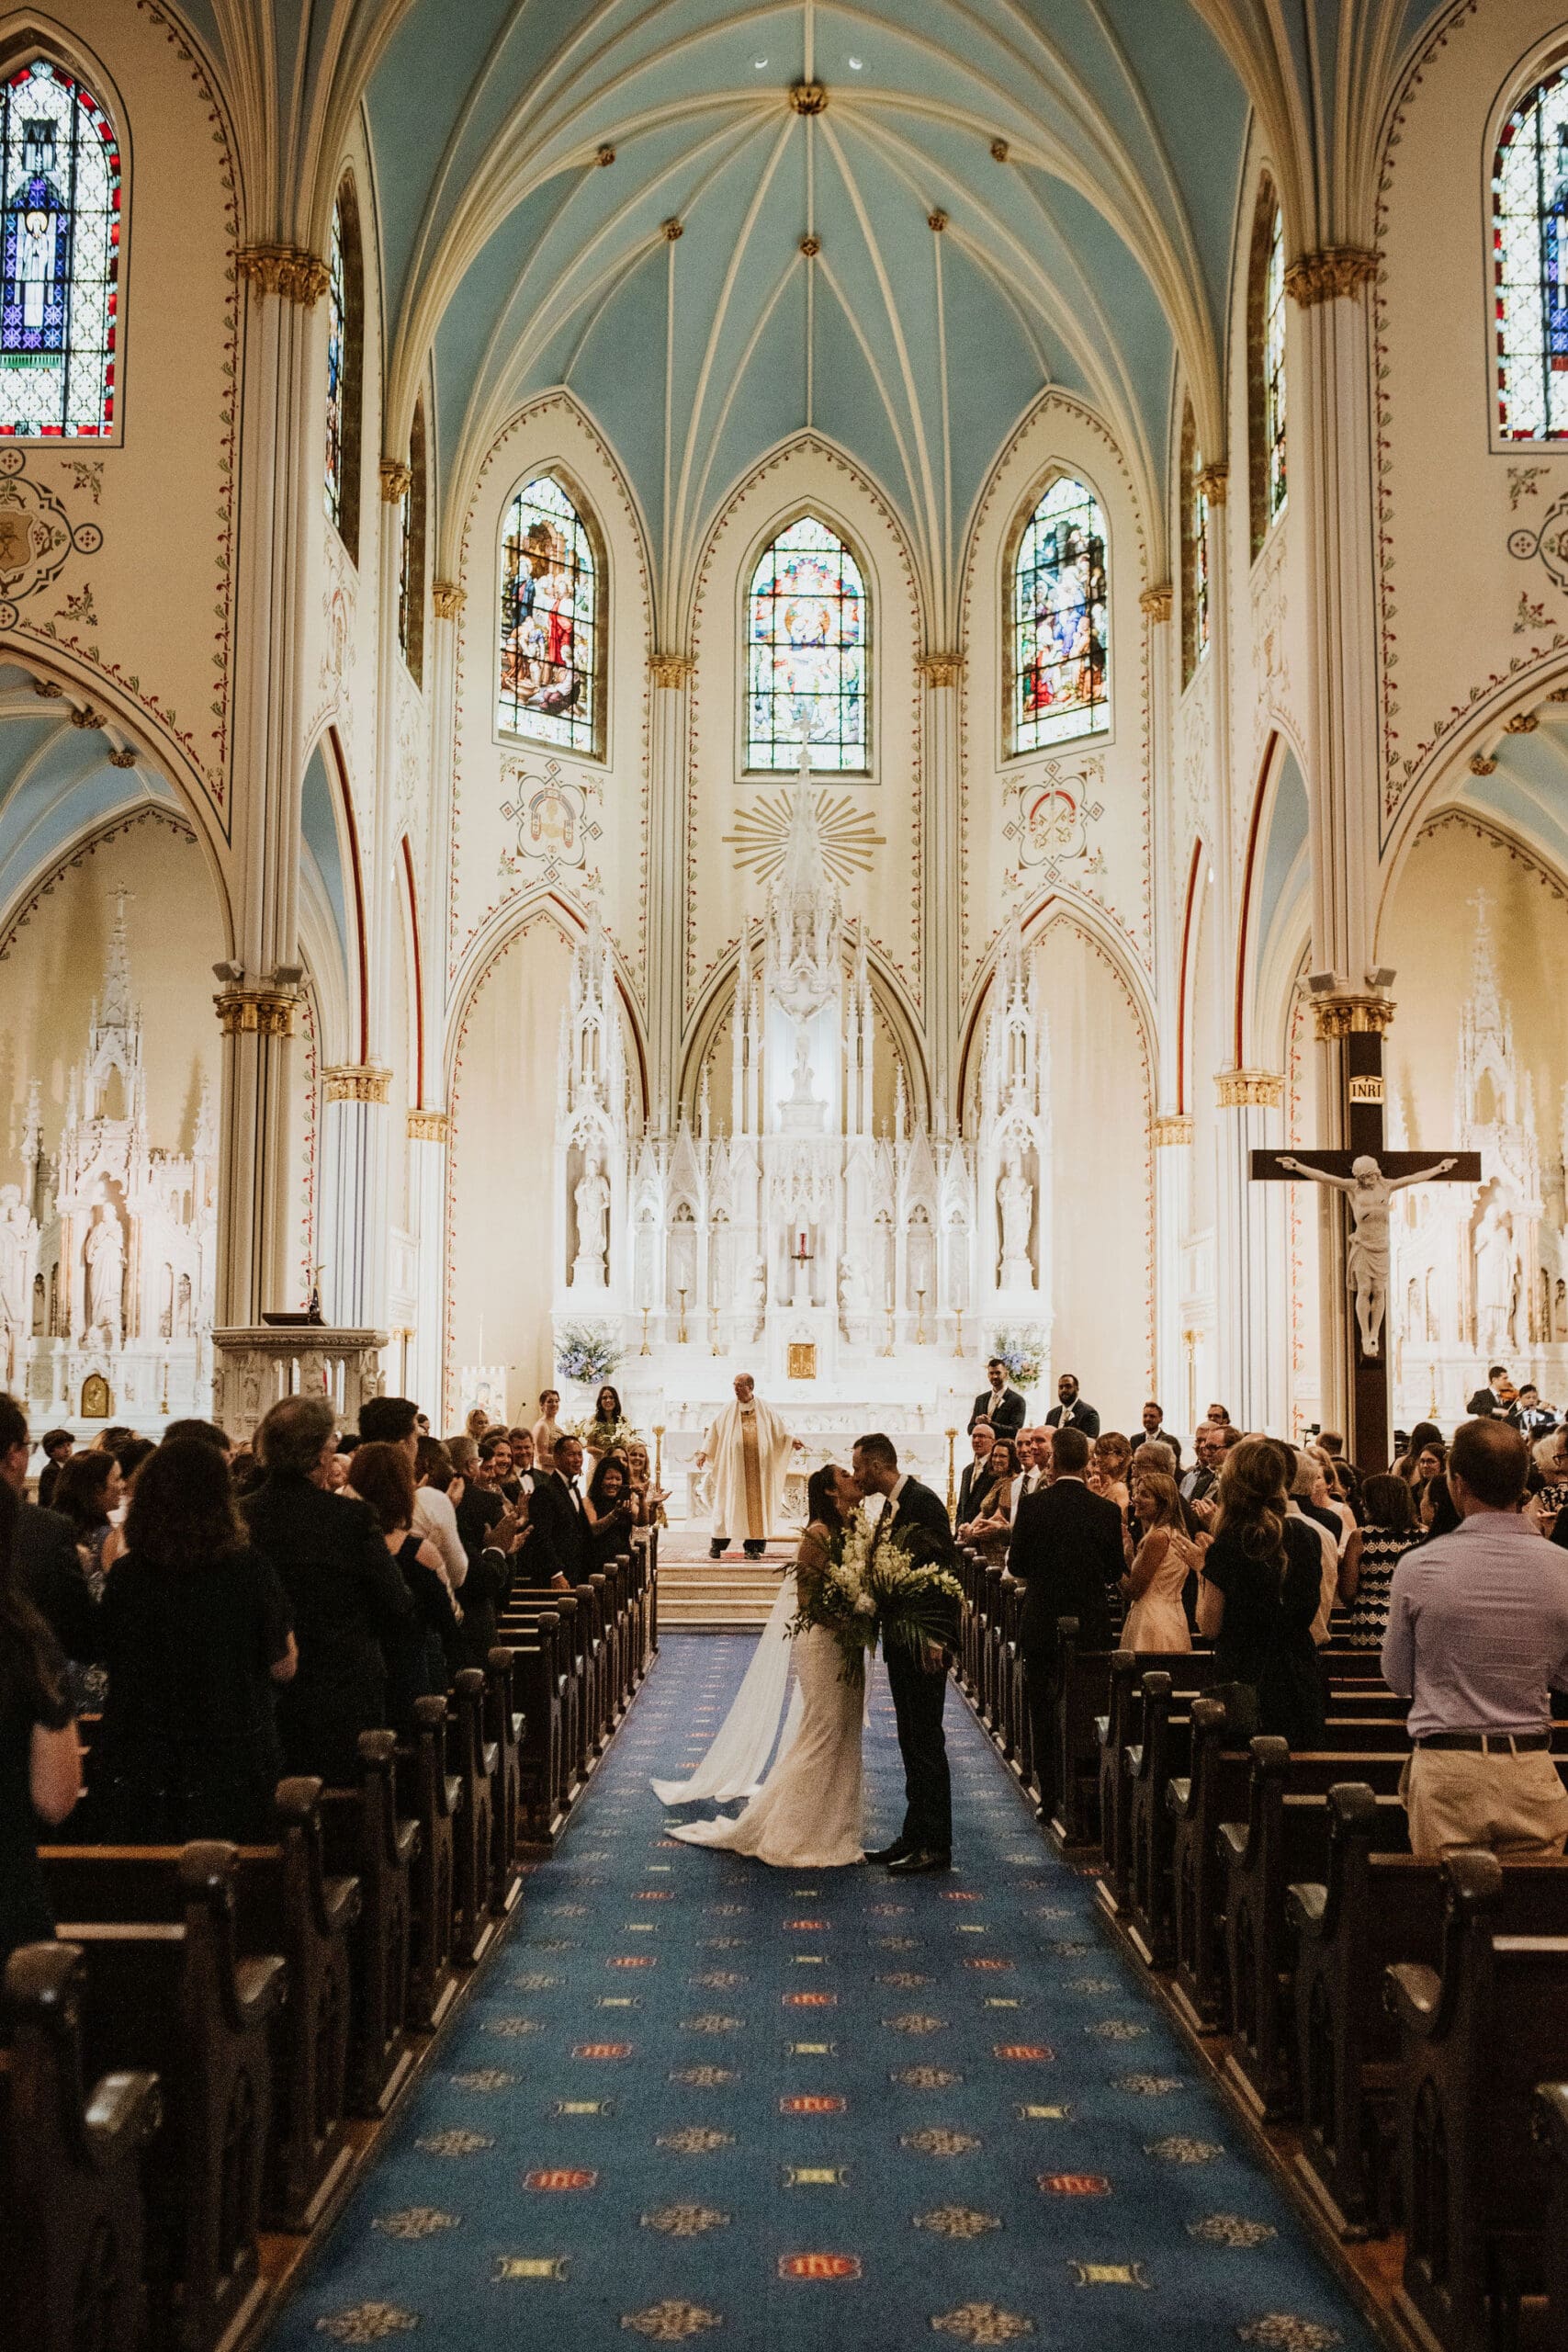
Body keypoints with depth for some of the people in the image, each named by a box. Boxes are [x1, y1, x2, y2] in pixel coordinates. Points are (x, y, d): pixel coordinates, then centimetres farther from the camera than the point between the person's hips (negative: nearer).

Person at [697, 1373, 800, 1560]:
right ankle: (717, 1545, 6)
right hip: (733, 1466, 0)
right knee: (729, 1502, -1)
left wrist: (792, 1441, -10)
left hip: (758, 1466, 0)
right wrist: (704, 1453, -4)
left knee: (755, 1502, -1)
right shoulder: (728, 1411, 5)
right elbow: (713, 1432, 6)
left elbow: (780, 1432, 7)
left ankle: (752, 1547, 4)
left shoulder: (765, 1410, 5)